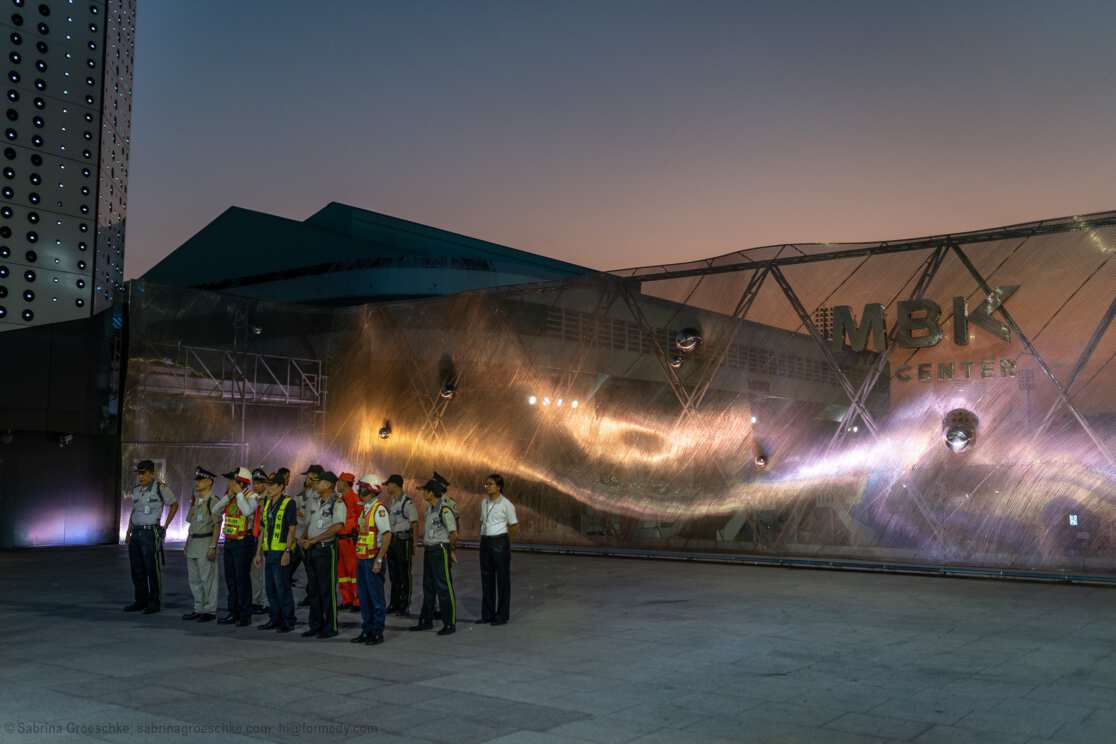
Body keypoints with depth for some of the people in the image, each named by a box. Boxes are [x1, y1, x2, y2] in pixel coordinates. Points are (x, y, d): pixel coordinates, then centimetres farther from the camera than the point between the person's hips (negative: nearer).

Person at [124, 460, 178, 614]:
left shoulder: (160, 487, -8)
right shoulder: (136, 489, 12)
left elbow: (174, 504, -1)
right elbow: (133, 511, 20)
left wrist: (165, 526, -2)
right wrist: (128, 532, 13)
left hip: (151, 533, -7)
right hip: (136, 532, 7)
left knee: (153, 569, -3)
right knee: (137, 569, 10)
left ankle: (155, 603, 4)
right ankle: (140, 601, 20)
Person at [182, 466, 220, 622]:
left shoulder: (213, 501, -10)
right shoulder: (195, 501, 15)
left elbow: (217, 526, -13)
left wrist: (212, 547, -17)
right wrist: (187, 544, 18)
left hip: (205, 543, -8)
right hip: (193, 544, 9)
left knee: (207, 579, -3)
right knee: (194, 579, 12)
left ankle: (210, 610, 5)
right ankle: (199, 609, 21)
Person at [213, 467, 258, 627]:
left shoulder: (251, 496, -10)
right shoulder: (229, 496, 12)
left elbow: (247, 511, -29)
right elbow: (215, 510, 3)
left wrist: (239, 493, -20)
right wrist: (228, 496, -7)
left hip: (243, 542, -8)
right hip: (229, 541, 8)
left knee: (242, 579, -4)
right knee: (230, 579, 13)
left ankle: (245, 615, 4)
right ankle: (233, 613, 22)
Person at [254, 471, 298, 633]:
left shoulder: (288, 503, -9)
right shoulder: (267, 503, 15)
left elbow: (292, 529, -13)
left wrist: (287, 551, -19)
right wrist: (259, 551, 17)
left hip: (281, 551, -8)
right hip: (269, 551, 8)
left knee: (282, 587, -5)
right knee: (270, 588, 12)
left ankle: (288, 621, 4)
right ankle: (275, 619, 22)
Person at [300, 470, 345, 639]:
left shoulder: (337, 504, -11)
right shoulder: (317, 503, 15)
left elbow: (337, 526, -24)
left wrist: (313, 540, -21)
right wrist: (304, 539, 1)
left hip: (326, 550, -8)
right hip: (311, 550, 8)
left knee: (327, 590, -3)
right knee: (313, 590, 11)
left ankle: (331, 627, 5)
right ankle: (316, 625, 19)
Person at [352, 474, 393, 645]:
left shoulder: (378, 509, -13)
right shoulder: (364, 509, 14)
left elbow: (387, 535, -19)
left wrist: (379, 560, -22)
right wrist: (359, 559, 14)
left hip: (373, 560, -9)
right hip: (362, 559, 9)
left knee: (376, 597, -1)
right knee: (364, 597, 13)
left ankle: (378, 633, 5)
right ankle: (367, 631, 21)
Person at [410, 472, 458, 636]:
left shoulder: (444, 509, -19)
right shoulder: (430, 507, 10)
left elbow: (454, 533, -21)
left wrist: (453, 551, -9)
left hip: (441, 551, -9)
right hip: (429, 550, 9)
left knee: (444, 588, -4)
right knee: (428, 587, 15)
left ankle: (450, 624, 3)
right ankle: (426, 621, 25)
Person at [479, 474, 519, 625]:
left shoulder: (506, 504, -9)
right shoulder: (484, 503, 8)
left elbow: (514, 525, -1)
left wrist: (501, 538, 6)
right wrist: (485, 537, 9)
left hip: (500, 543, -6)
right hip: (485, 542, 6)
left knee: (502, 578, 2)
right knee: (486, 578, 10)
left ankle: (502, 615, 10)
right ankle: (487, 614, 19)